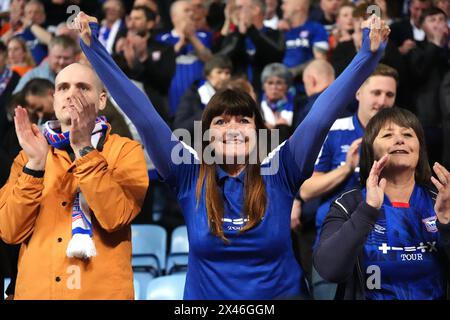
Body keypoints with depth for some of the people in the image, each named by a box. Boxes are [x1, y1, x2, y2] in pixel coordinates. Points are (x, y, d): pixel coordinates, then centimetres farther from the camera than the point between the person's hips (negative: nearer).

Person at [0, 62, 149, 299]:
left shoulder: (125, 151, -1)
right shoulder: (30, 154, 7)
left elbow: (115, 217, -18)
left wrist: (84, 149, -20)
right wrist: (35, 163, -15)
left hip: (102, 290, -3)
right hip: (35, 290, 3)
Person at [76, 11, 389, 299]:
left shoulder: (278, 175, -7)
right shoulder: (190, 178, -6)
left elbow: (321, 116, -12)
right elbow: (143, 116, -10)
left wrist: (369, 54, -18)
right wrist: (93, 48, -14)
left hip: (280, 295, 0)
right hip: (205, 297, 0)